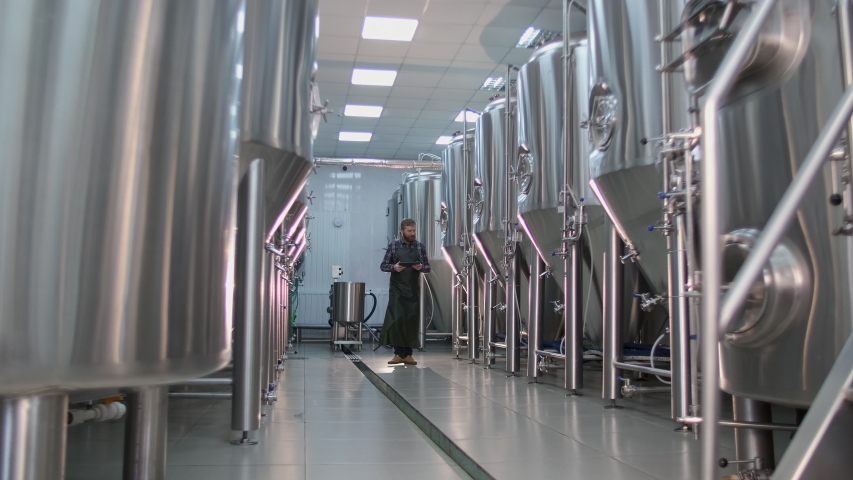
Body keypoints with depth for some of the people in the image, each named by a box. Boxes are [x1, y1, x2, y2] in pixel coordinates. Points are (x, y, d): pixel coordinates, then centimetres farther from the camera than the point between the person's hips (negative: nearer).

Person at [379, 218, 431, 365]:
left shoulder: (420, 247, 6)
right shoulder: (393, 246, 1)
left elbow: (428, 268, 10)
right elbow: (383, 266, 3)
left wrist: (421, 267, -12)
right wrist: (393, 267, -17)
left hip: (414, 290, 2)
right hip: (397, 290, -2)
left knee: (412, 322, 3)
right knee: (396, 320, -11)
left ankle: (407, 354, 12)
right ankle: (398, 353, -1)